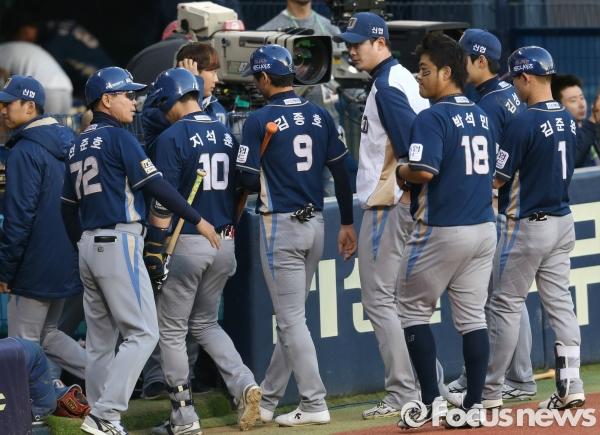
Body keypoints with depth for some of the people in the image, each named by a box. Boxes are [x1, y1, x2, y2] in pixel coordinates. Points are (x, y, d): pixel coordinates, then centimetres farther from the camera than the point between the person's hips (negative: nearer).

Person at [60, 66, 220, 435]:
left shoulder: (79, 145, 15)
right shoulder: (119, 138, -9)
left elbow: (69, 205, 18)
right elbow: (156, 185, -13)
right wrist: (198, 220, -7)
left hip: (89, 245, 9)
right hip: (119, 242, -9)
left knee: (101, 338, 12)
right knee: (143, 333, -8)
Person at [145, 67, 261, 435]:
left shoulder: (174, 137, -11)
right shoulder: (227, 135, 8)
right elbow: (238, 193, 13)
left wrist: (155, 249, -12)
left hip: (187, 243, -6)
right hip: (225, 242, 6)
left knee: (172, 329, 5)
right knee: (205, 323, 20)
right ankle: (244, 384, 0)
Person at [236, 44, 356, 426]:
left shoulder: (260, 120, -10)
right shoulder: (320, 116, 6)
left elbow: (247, 178, -12)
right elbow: (342, 171, 8)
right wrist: (347, 224, 15)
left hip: (280, 225, -6)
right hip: (315, 223, 6)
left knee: (291, 319, -2)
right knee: (291, 315, 13)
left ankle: (314, 404, -5)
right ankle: (268, 402, 21)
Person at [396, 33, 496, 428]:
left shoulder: (432, 118, -14)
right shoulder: (482, 116, 11)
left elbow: (424, 171, -25)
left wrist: (398, 172, -5)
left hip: (443, 230, -7)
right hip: (484, 228, 7)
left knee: (414, 309, 6)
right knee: (473, 316, 8)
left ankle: (432, 402, 1)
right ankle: (474, 404, 8)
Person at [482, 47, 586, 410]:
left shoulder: (525, 122, -19)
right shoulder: (568, 119, 6)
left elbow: (498, 177, -15)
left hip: (528, 226, -7)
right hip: (563, 222, 7)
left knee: (506, 305, 0)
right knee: (560, 302, 8)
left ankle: (491, 392, 4)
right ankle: (571, 387, 4)